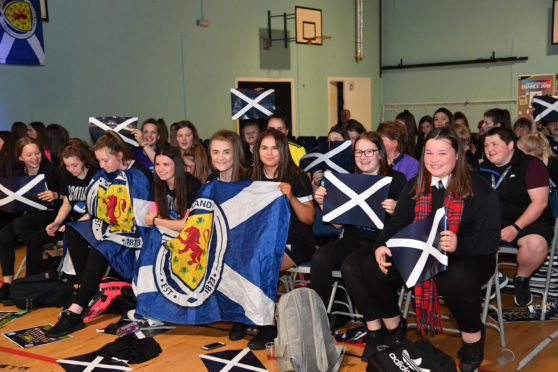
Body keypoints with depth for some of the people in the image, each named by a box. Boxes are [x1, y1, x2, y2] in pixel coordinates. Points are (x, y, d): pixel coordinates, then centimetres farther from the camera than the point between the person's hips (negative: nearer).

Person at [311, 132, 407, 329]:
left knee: (350, 266, -32)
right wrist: (322, 203, -1)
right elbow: (338, 223, 15)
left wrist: (395, 211, -24)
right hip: (352, 238, 5)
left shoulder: (396, 179, 1)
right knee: (319, 258, -24)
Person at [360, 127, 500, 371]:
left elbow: (490, 237, -13)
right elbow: (398, 222, 6)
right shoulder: (415, 186, 10)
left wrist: (458, 244, -34)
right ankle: (392, 327, 10)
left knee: (456, 279, -39)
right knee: (372, 267, -15)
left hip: (469, 257, -4)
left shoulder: (477, 189, -6)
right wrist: (382, 246, -16)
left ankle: (472, 338, -7)